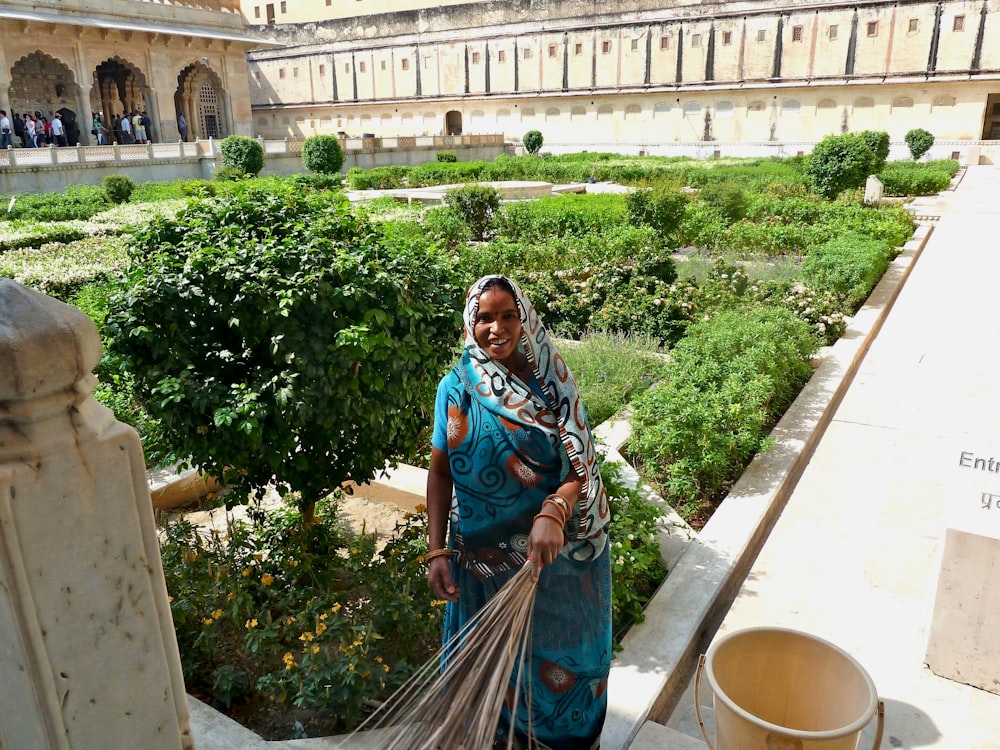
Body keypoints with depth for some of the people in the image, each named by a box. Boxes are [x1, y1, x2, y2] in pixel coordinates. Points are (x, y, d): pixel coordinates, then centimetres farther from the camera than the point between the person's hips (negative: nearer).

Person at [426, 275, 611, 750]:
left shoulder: (551, 381, -7)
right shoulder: (458, 387, -8)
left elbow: (580, 467, -12)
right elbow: (440, 471, -5)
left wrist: (552, 514, -30)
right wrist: (436, 551, -11)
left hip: (555, 546, 1)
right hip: (485, 551, -1)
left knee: (560, 649, 18)